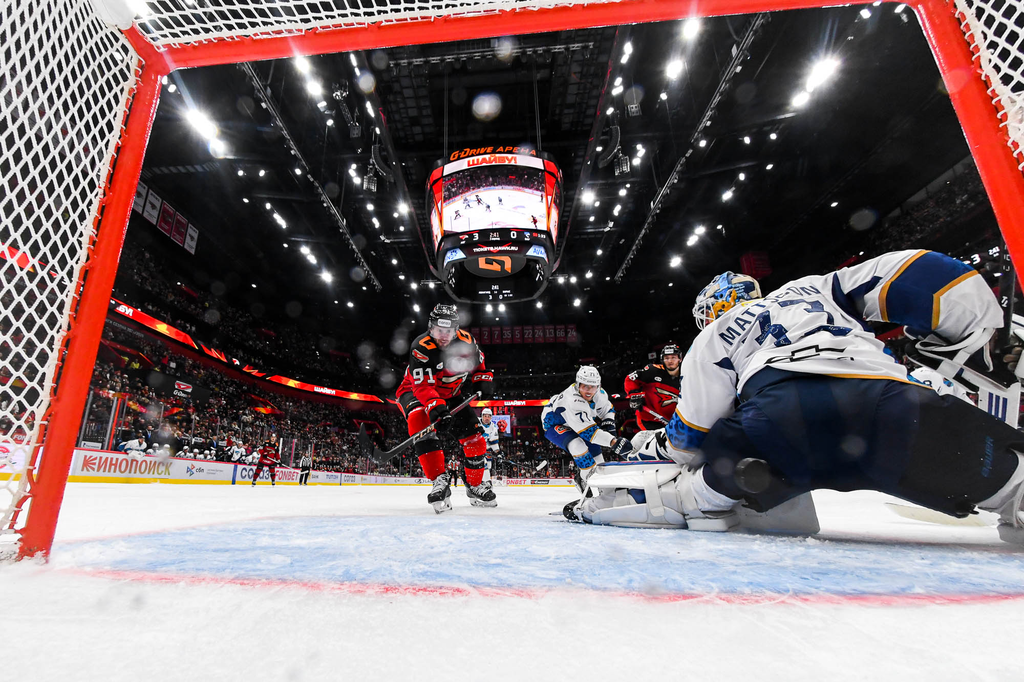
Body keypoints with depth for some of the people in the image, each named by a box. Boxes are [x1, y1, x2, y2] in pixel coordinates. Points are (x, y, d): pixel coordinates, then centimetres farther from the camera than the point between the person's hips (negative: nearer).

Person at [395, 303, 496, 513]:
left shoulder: (466, 340, -16)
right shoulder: (421, 348, -30)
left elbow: (477, 361, 6)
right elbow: (423, 386, -38)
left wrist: (483, 379, -9)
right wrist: (436, 409, -52)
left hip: (450, 394, 5)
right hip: (416, 391, -4)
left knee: (474, 436, -4)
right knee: (420, 420, -36)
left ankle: (475, 486, 16)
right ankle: (439, 482, -32)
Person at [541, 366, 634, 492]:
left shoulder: (599, 393, -16)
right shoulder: (573, 401, -41)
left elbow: (607, 409, 6)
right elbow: (588, 430, -43)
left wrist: (608, 426, -12)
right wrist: (613, 442, -48)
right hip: (553, 425, -8)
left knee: (594, 447, 3)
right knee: (577, 445, -31)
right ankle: (587, 479, -16)